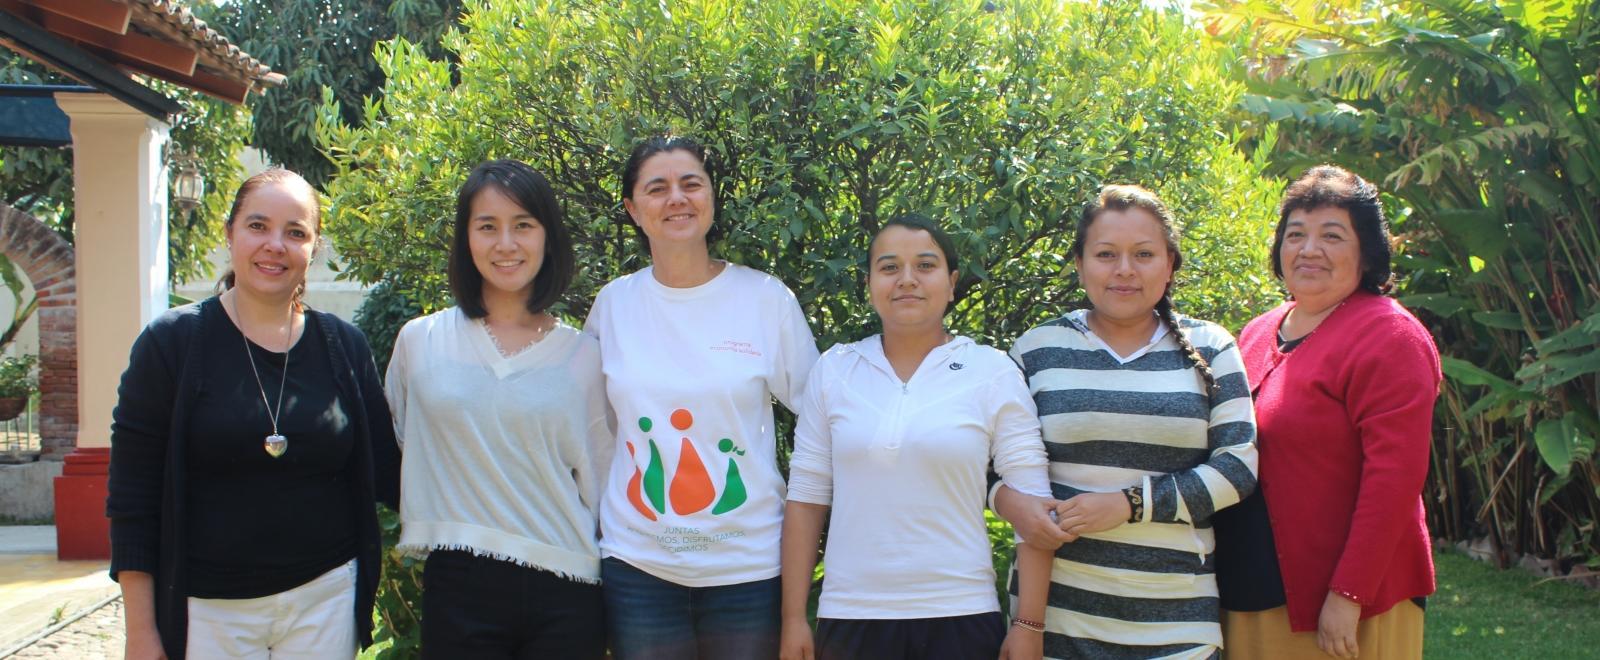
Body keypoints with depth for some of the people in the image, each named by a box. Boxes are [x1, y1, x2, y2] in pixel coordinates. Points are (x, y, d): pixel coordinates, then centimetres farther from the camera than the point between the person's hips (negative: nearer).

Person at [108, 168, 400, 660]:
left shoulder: (343, 347, 3)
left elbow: (386, 472, 8)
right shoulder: (173, 343, -4)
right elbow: (132, 499, -4)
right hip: (209, 610, -2)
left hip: (325, 598, 2)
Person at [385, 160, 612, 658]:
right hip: (457, 585, 0)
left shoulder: (581, 356, 4)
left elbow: (601, 483, 7)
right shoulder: (421, 342, 4)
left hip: (564, 596, 0)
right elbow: (400, 443, 17)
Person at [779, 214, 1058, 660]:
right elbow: (806, 499, 6)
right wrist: (794, 619, 3)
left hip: (960, 618, -2)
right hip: (849, 618, 2)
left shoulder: (994, 372, -2)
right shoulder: (832, 370, 4)